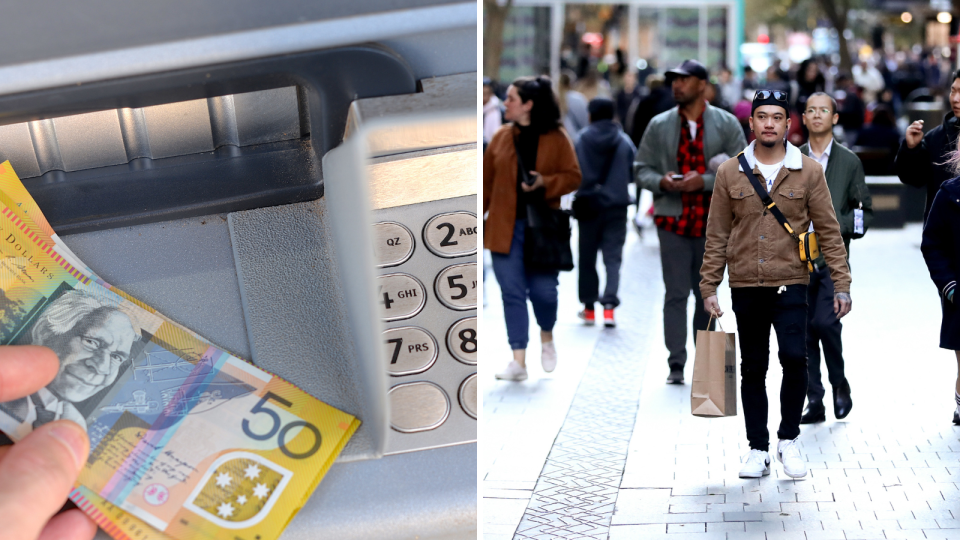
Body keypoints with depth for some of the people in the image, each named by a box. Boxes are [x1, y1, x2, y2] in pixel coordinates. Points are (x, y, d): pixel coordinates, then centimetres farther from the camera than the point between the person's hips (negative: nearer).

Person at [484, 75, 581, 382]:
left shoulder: (557, 138, -1)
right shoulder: (502, 137, 8)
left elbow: (573, 177, -1)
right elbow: (487, 181, 10)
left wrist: (545, 183, -18)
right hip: (505, 227, 2)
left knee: (543, 291, 0)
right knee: (512, 293, -1)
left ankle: (547, 338, 33)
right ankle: (518, 361, 4)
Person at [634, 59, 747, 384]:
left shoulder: (726, 124, 3)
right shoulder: (659, 125, 6)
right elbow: (642, 168, 7)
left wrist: (705, 181, -17)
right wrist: (661, 181, -14)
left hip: (713, 222, 0)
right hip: (673, 221, 0)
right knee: (676, 293, -5)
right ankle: (676, 364, -1)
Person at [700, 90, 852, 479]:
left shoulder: (809, 172, 2)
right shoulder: (729, 173, 4)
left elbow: (828, 231, 4)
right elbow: (717, 236, 6)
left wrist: (841, 284, -1)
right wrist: (709, 287, 2)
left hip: (790, 285, -1)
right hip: (745, 287, 2)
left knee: (794, 356, -16)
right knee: (753, 369, 8)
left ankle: (789, 439, 5)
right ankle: (758, 450, 20)